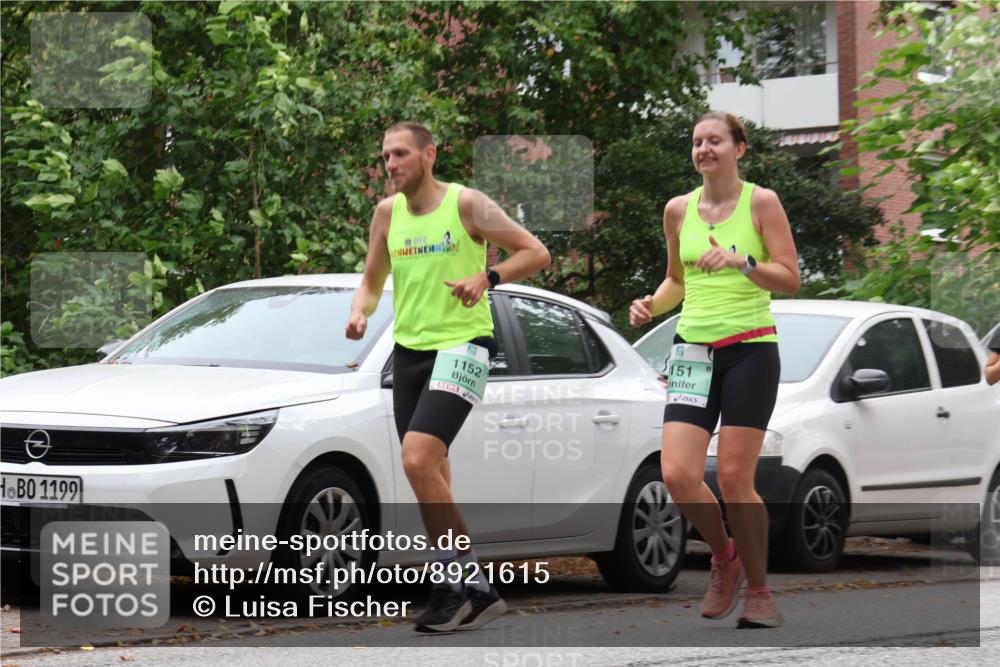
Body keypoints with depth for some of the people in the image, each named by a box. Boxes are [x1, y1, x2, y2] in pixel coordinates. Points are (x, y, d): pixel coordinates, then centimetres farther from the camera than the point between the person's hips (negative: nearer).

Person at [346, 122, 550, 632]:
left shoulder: (465, 204, -6)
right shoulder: (388, 212, 10)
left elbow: (535, 252, -4)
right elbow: (372, 280, 19)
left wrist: (487, 278, -20)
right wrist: (359, 313, -2)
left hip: (462, 345, -6)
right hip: (408, 350, 7)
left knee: (418, 459, -22)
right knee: (430, 475, 7)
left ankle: (455, 580, -12)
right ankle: (472, 589, 16)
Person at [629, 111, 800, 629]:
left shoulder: (760, 202, -3)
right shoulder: (678, 209, 9)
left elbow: (790, 280, -7)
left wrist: (742, 261, -23)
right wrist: (652, 305, 2)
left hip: (750, 348, -4)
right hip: (693, 349, 4)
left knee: (734, 479, -6)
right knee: (677, 475, -9)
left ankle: (759, 593, 11)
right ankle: (724, 556, 19)